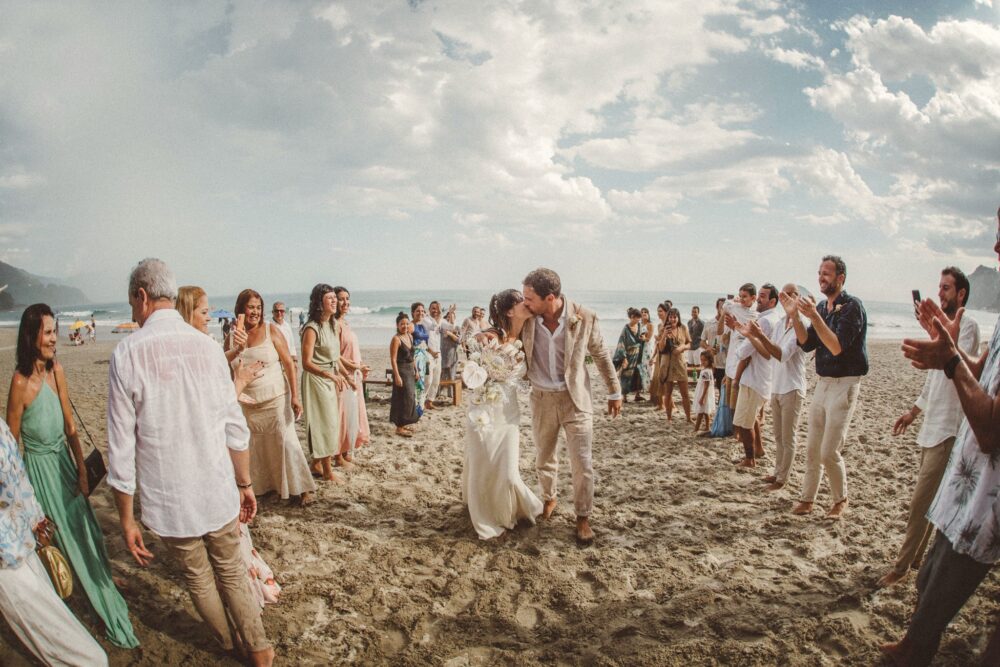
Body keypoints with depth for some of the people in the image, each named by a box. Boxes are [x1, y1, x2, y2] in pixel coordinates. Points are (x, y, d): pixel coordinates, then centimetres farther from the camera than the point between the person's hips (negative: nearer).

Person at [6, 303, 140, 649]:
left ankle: (110, 612, 32)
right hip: (40, 467, -6)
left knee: (85, 534, 15)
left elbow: (70, 427, 3)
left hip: (64, 461, 6)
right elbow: (12, 443, -12)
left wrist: (82, 471, 4)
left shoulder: (56, 371, -3)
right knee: (58, 541, 10)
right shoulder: (20, 382, -20)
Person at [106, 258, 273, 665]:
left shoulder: (128, 353, -14)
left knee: (197, 577, 21)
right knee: (231, 572, 19)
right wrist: (245, 483, 13)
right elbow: (235, 429, 0)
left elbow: (122, 449, -11)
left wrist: (127, 519, -1)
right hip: (219, 494, 1)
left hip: (169, 503, -1)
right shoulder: (207, 347, -5)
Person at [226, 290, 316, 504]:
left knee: (286, 442, -3)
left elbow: (289, 363, -7)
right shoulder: (232, 337, 1)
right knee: (254, 446, 11)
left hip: (276, 400, -3)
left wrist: (295, 396, -12)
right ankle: (258, 486, 28)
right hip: (248, 403, 3)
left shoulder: (271, 330, -7)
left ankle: (301, 489, 6)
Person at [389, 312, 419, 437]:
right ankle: (399, 427, 2)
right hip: (401, 371, -8)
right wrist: (397, 376, -22)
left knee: (410, 397, 13)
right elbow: (393, 359, -18)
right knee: (404, 398, -6)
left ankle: (403, 424, 25)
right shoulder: (396, 339, -14)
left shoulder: (410, 336, 9)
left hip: (410, 370, 8)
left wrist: (415, 370, 14)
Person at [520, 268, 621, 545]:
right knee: (544, 459, 19)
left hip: (575, 399, -2)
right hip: (541, 399, 3)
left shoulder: (584, 318, -16)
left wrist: (615, 392, 6)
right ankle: (548, 499, 45)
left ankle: (583, 517, 19)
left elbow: (601, 355, -1)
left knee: (582, 464, 0)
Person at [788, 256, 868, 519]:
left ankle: (841, 500, 17)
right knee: (812, 448, 10)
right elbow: (807, 344, 4)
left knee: (829, 452, -5)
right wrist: (794, 314, -6)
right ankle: (807, 499, 20)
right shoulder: (822, 307, 10)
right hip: (822, 382, 7)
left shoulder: (852, 306, -14)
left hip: (845, 384, -7)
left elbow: (837, 347, -23)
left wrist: (814, 316, -30)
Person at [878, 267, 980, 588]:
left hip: (947, 429, -9)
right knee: (928, 500, 15)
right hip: (932, 424, 9)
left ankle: (902, 565, 2)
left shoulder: (967, 325, -10)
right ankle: (916, 558, 24)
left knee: (921, 502, -6)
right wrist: (914, 411, 25)